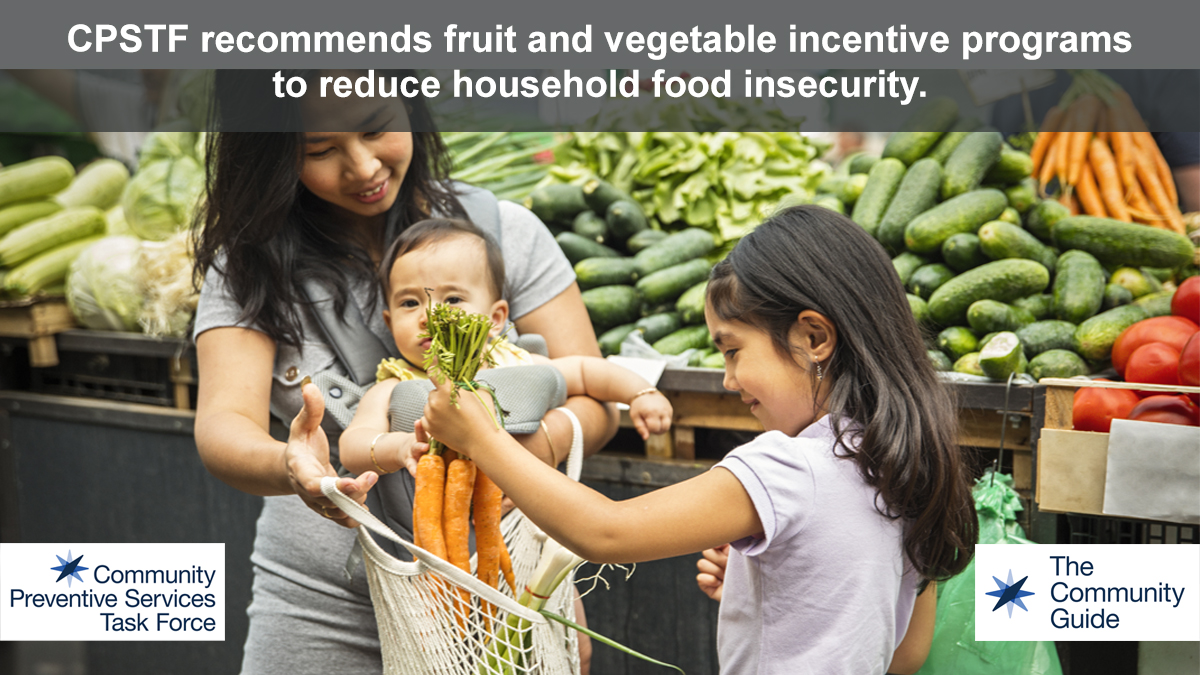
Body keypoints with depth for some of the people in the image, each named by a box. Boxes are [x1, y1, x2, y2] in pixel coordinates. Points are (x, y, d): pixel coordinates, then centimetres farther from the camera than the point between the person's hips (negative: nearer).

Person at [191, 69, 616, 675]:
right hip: (322, 617, 0)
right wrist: (288, 468, -41)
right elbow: (223, 424, -17)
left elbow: (594, 403, -5)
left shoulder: (502, 230, -2)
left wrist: (534, 449, -29)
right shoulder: (249, 267, -3)